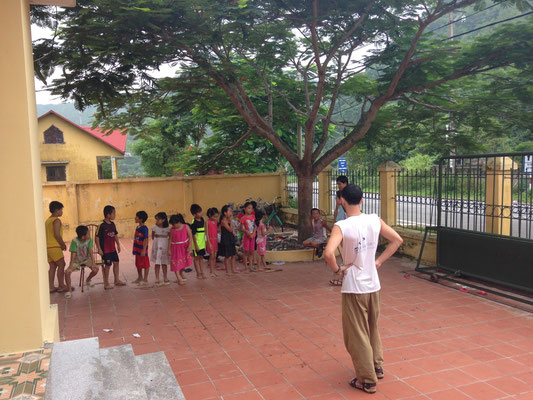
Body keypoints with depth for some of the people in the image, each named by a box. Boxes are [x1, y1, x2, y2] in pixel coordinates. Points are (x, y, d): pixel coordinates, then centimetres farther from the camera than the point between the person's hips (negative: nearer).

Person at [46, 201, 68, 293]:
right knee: (61, 265, -2)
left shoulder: (47, 220, 18)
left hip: (47, 247, 9)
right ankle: (61, 286, 0)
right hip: (54, 247, -9)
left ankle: (51, 287, 10)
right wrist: (63, 244, -8)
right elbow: (57, 235, -20)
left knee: (52, 266, 10)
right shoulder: (56, 220, -11)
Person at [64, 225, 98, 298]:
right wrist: (71, 267, -30)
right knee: (67, 272, -24)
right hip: (76, 261, -2)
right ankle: (70, 290, -5)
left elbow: (90, 252, -20)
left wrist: (93, 263, -29)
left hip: (86, 259, 2)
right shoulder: (75, 241, -26)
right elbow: (73, 254, -26)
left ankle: (88, 280, 13)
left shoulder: (89, 240, -17)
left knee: (96, 269, -20)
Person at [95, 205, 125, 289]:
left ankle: (117, 280, 27)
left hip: (113, 248, 8)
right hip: (105, 250, -8)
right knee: (107, 265, 0)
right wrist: (99, 249, -17)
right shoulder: (102, 226, -17)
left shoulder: (112, 224, 6)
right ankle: (106, 283, 14)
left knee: (116, 263, 13)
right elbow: (97, 237, -16)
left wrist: (118, 245, 17)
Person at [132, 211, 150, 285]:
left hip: (142, 250, -9)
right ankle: (140, 278, 34)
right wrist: (134, 249, 19)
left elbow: (146, 240, -19)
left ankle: (145, 280, 11)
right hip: (137, 249, 9)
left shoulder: (144, 228, -17)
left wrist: (144, 250, -22)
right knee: (138, 264, 19)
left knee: (145, 265, 3)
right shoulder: (137, 227, 8)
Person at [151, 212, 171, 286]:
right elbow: (153, 237, 7)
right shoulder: (154, 227, -3)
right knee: (157, 262, -1)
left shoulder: (167, 228, -6)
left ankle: (165, 278, 22)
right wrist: (157, 240, 0)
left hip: (165, 246, 0)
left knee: (164, 262, 10)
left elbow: (170, 237, 0)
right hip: (157, 246, 0)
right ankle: (157, 279, 5)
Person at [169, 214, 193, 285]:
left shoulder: (186, 227, -8)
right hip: (176, 248, -1)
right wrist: (169, 249, -1)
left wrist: (190, 246, -12)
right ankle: (179, 279, -5)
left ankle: (181, 274, 38)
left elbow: (190, 236, -6)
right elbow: (170, 240, 1)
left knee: (184, 262, 11)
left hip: (184, 247, 1)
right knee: (176, 263, -7)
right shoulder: (172, 229, -5)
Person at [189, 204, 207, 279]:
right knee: (196, 258, 4)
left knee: (201, 257, 13)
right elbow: (193, 235, -16)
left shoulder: (202, 219, 5)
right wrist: (196, 245, -18)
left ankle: (202, 272, 20)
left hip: (202, 243, 7)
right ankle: (198, 273, 12)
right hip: (197, 243, -7)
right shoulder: (194, 223, -17)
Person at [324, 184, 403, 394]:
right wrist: (379, 261, 7)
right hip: (373, 284, 6)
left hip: (354, 287, -6)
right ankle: (377, 367, 41)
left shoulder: (341, 226, -19)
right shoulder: (375, 220, -3)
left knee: (357, 334, 9)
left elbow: (328, 253, -33)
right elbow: (397, 240, 6)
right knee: (372, 329, 25)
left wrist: (337, 269, -16)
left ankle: (367, 380, 19)